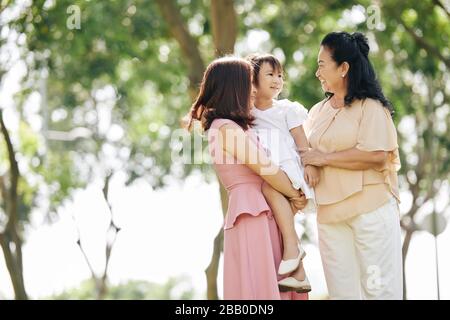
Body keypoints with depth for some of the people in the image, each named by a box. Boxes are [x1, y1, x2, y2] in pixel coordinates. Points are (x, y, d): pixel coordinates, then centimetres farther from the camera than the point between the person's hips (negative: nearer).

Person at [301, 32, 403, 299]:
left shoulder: (370, 107, -2)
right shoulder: (318, 112, 17)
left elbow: (376, 156, -16)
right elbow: (307, 156, 17)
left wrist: (324, 158, -10)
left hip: (371, 210, -5)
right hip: (330, 216, 6)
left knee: (379, 288, -4)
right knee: (341, 290, 3)